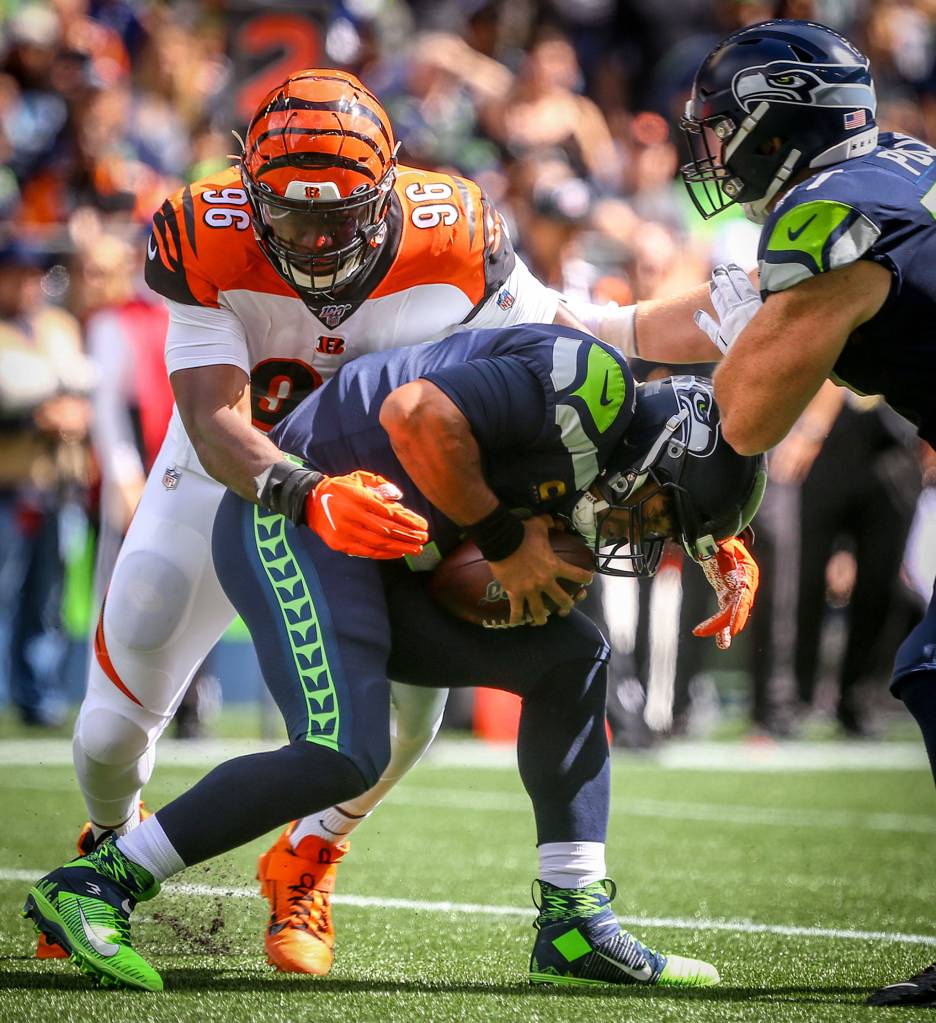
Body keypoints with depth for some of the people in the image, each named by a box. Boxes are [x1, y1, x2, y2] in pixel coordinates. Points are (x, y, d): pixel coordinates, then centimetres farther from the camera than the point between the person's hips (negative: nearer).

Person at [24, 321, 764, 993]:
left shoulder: (601, 445, 16)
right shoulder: (597, 384, -16)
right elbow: (415, 413, -28)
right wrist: (502, 538, -17)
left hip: (377, 565, 11)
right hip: (294, 518, -11)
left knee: (571, 659, 8)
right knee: (344, 757, -23)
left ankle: (574, 930, 7)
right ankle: (95, 884, -13)